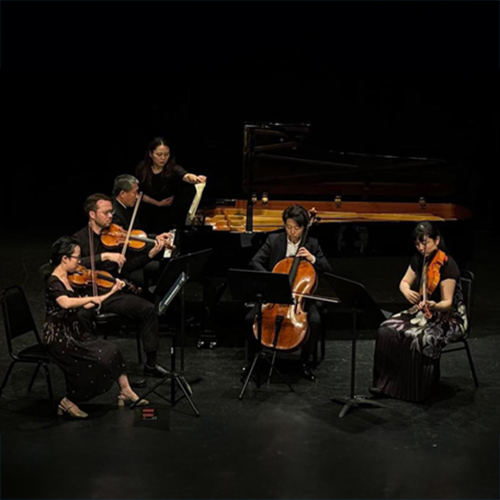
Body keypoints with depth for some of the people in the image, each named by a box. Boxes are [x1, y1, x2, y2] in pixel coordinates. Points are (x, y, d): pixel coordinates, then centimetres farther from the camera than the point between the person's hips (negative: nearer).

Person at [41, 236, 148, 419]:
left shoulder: (68, 279, 9)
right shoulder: (53, 282, -18)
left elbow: (85, 306, 12)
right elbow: (66, 303, -39)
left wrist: (112, 292, 10)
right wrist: (92, 298, -31)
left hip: (73, 333, 8)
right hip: (58, 338, -8)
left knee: (111, 351, -3)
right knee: (98, 361, -19)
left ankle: (126, 392, 9)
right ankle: (68, 403, -5)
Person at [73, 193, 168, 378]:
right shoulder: (80, 238, -2)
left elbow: (127, 267, 6)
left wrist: (150, 254, -7)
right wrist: (104, 256, -29)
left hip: (111, 293, 4)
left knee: (148, 309, -14)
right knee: (81, 315, -37)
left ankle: (151, 363, -3)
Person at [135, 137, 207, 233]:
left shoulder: (173, 168, -18)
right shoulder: (141, 169, -10)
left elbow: (186, 176, -40)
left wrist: (195, 178, -62)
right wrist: (157, 203, -11)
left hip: (171, 217, -2)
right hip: (150, 216, 2)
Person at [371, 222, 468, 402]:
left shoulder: (448, 265, -20)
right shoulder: (419, 259, 1)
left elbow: (447, 303, -21)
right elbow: (404, 282, 9)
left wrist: (434, 306, -44)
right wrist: (407, 292, -16)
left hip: (448, 317, -7)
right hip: (422, 311, 7)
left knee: (418, 339, -35)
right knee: (387, 330, -16)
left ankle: (417, 390, -19)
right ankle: (387, 382, -8)